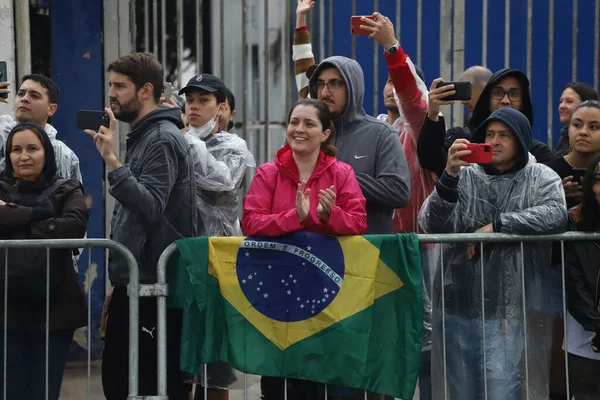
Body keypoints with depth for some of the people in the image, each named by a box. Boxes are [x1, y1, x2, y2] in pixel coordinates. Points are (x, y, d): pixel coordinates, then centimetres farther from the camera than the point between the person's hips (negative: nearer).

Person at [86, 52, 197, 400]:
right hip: (134, 284, 10)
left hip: (154, 288, -10)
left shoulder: (164, 139, -11)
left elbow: (149, 208, -24)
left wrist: (112, 160, -30)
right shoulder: (142, 137, 19)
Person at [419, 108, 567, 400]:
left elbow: (557, 215, -16)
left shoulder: (541, 178, 3)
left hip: (509, 311, -2)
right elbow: (431, 226, -6)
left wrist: (497, 225, -16)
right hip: (458, 307, 2)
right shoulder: (465, 176, 4)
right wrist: (449, 175, -19)